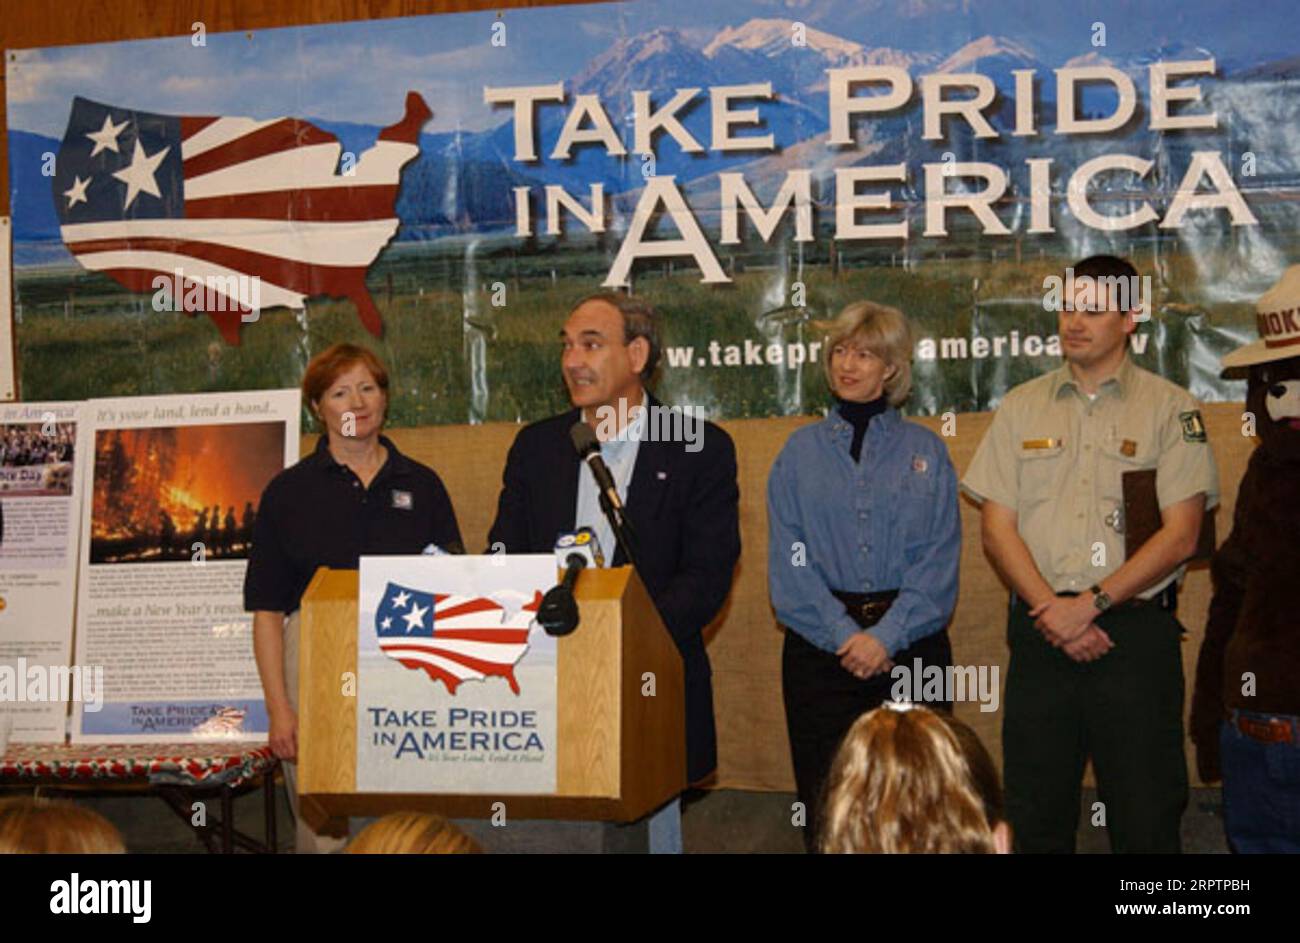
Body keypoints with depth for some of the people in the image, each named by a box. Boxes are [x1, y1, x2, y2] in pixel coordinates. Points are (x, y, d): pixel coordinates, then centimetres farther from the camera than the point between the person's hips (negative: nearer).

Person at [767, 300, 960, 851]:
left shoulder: (925, 452, 7)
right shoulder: (801, 452, 9)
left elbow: (939, 562, -1)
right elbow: (788, 562, 0)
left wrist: (886, 636, -14)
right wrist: (844, 635, -12)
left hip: (911, 645, 0)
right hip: (820, 648, 1)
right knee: (825, 803, 1)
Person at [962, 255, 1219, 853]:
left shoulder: (1171, 408, 3)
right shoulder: (1021, 408, 11)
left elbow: (1181, 534, -4)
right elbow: (997, 528, 5)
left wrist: (1092, 603, -12)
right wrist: (1052, 612, -8)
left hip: (1137, 633, -2)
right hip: (1042, 633, 3)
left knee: (1146, 817, -2)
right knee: (1036, 815, 6)